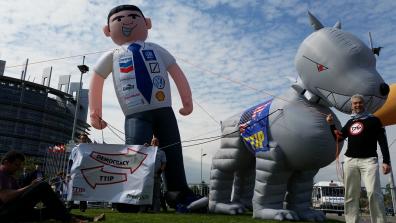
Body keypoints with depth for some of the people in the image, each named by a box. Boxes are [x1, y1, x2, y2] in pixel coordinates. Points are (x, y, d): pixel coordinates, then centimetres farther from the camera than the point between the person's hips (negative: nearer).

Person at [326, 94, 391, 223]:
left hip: (369, 160, -4)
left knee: (373, 192, -17)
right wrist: (331, 124, 9)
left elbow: (383, 142, 0)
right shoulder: (350, 123, 18)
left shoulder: (373, 120, 6)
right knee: (350, 195, 3)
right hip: (350, 161, 4)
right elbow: (339, 138, 21)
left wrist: (386, 161, -9)